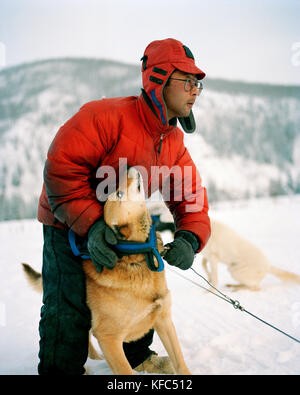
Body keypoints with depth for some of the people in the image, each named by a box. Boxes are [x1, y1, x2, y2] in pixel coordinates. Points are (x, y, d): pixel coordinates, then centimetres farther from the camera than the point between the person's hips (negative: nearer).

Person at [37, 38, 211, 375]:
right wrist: (90, 223, -36)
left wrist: (190, 237, -25)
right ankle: (60, 369, 13)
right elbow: (61, 167, -31)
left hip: (122, 224, 8)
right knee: (70, 306, -10)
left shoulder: (174, 143, -4)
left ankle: (137, 356, 36)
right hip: (68, 222, -7)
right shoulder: (107, 116, -30)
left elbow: (190, 196, -4)